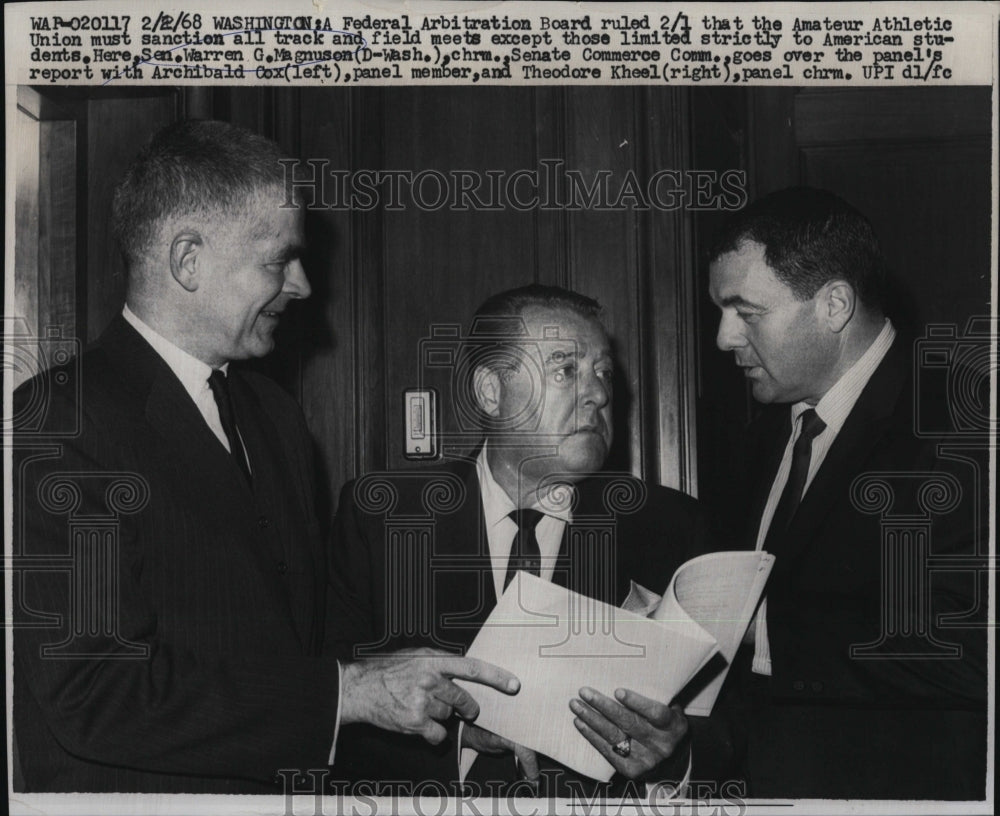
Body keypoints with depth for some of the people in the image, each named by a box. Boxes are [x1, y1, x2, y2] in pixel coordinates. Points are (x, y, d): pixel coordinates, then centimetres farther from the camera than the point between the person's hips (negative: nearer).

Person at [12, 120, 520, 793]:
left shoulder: (275, 415, 8)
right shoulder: (60, 419, -17)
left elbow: (306, 625, 11)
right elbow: (89, 693, -24)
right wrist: (346, 692, -23)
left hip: (293, 783, 7)